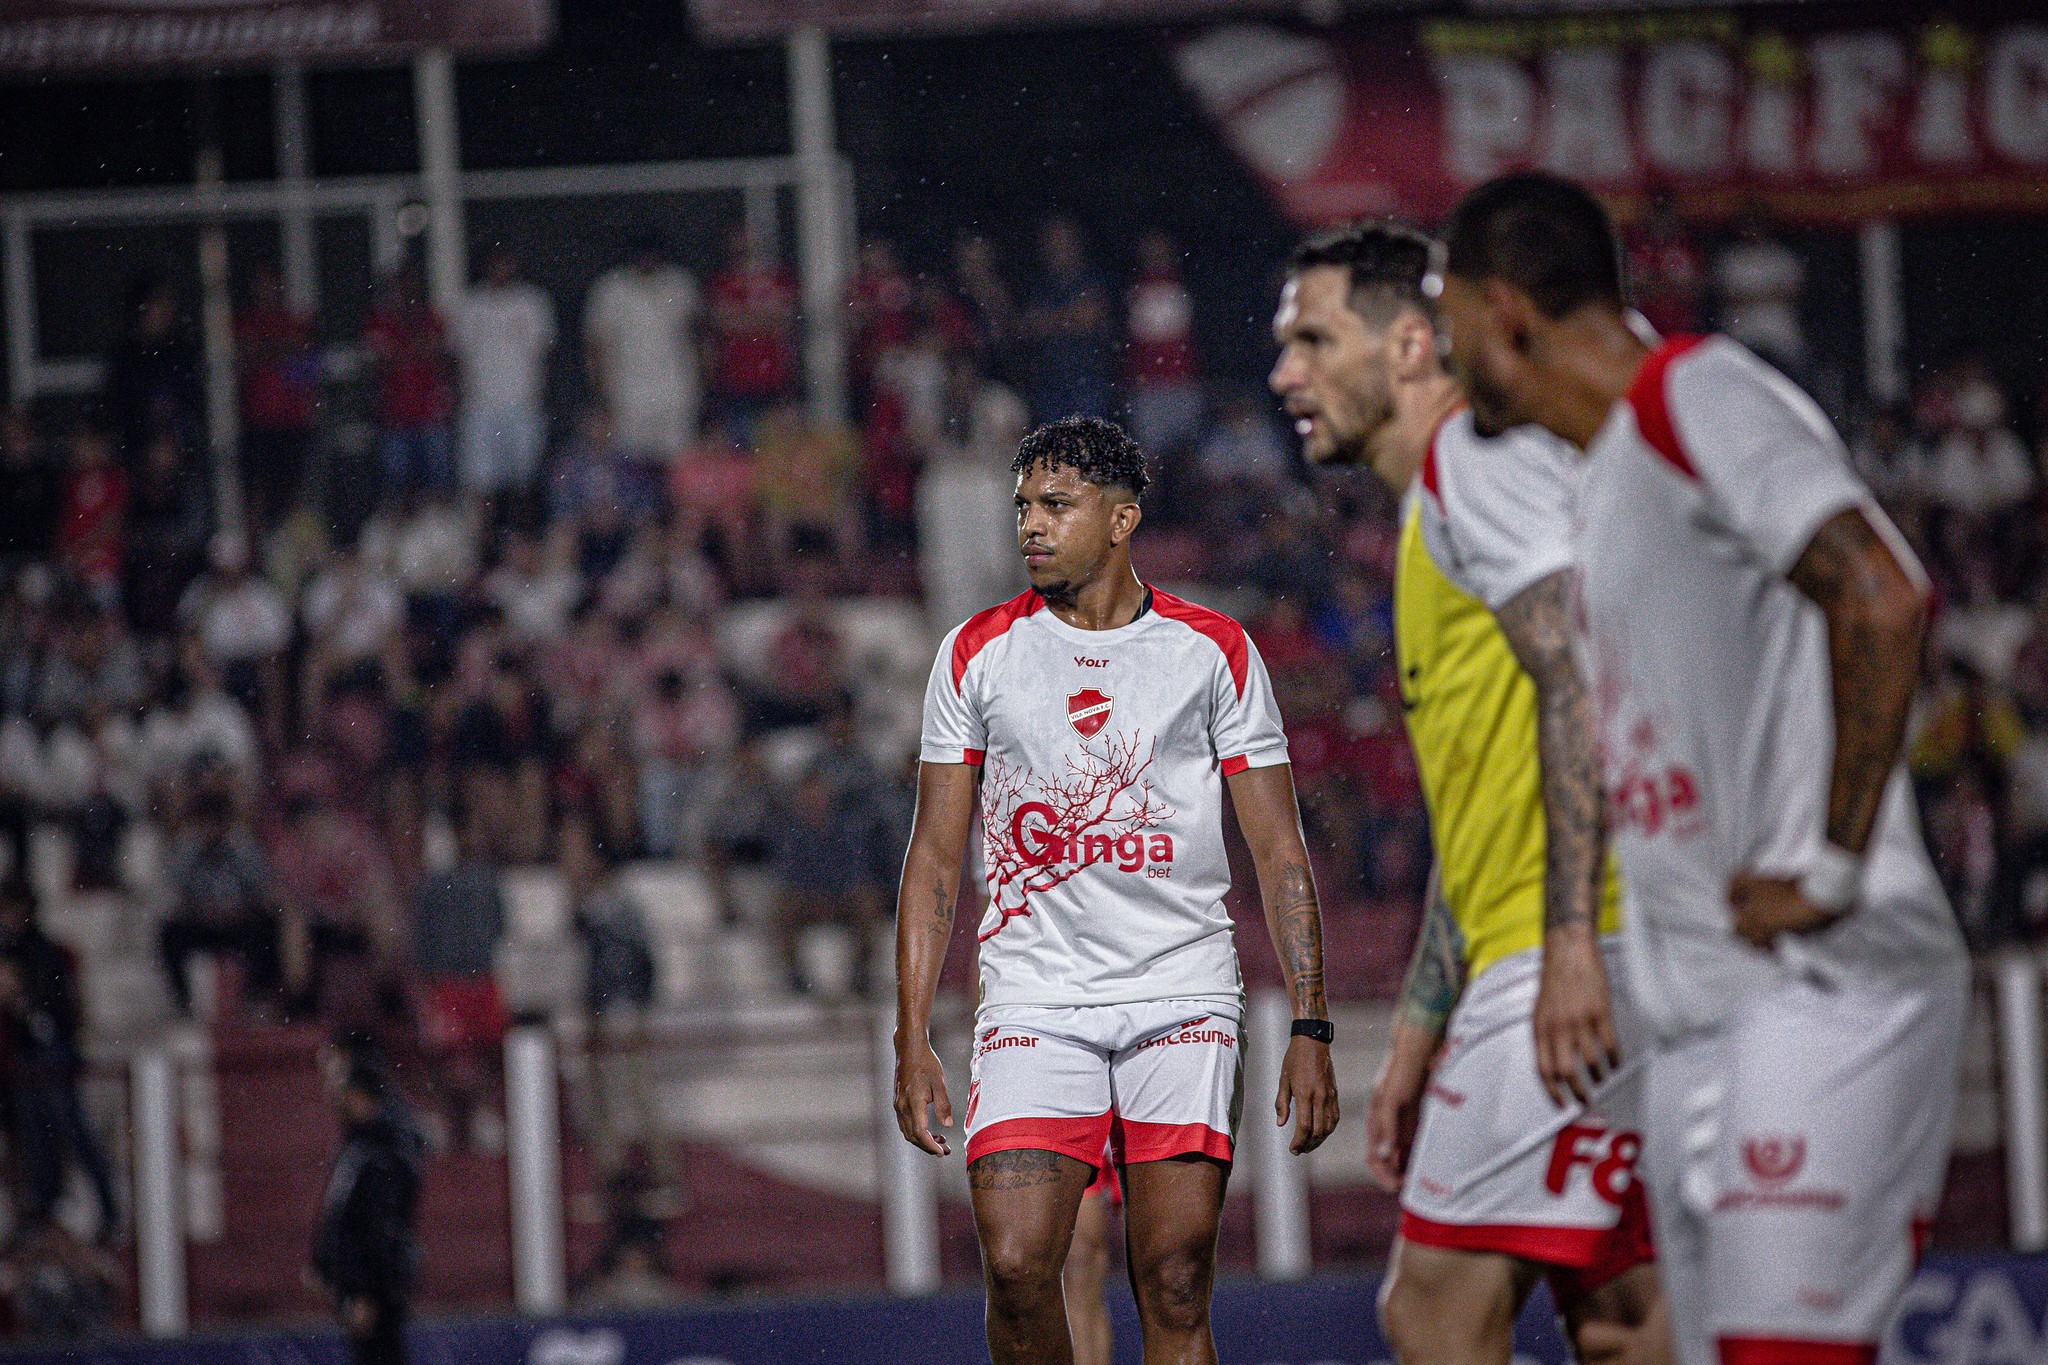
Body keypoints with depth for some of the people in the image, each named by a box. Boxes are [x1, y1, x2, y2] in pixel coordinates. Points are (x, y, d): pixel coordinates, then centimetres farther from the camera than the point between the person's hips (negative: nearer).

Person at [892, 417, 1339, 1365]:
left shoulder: (1214, 651, 5)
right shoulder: (977, 654, 8)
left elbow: (1280, 854, 6)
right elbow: (935, 860, 9)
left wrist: (1310, 1033, -2)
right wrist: (911, 1042, 2)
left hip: (1183, 999, 0)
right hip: (1033, 997, 1)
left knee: (1176, 1286, -6)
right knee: (1016, 1267, -14)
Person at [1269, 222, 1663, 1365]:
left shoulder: (1474, 455, -3)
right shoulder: (1435, 516, 28)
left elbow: (1579, 678, -17)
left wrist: (1572, 941, -24)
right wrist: (1418, 1037, 28)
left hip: (1573, 963, -10)